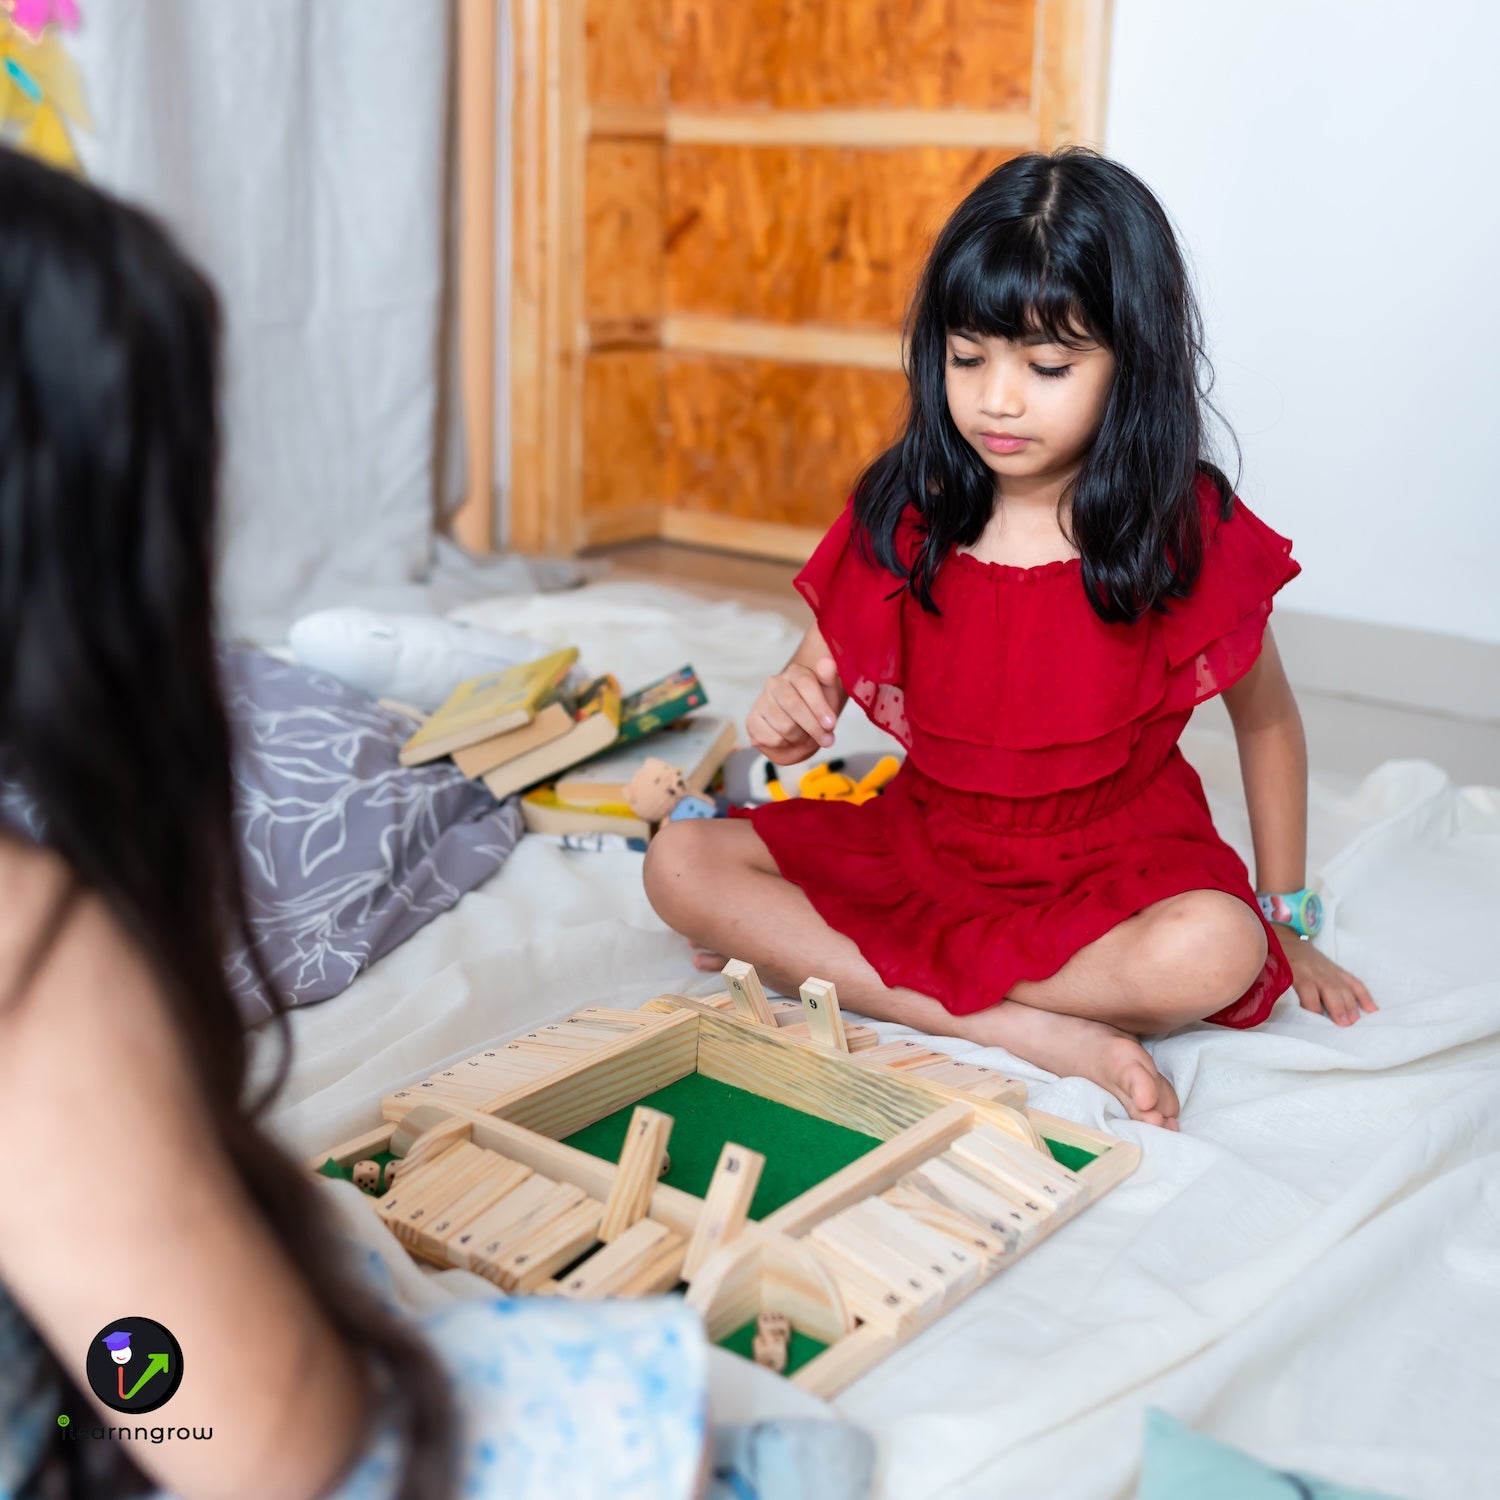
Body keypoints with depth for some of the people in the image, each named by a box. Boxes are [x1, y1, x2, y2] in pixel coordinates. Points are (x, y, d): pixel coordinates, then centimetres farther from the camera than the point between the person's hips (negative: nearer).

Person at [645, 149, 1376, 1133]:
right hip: (923, 841, 3)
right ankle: (1040, 1035, -25)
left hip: (1110, 867, -3)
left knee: (1212, 954, -36)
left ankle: (808, 965, -22)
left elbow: (1267, 720, 2)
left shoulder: (1189, 532, -10)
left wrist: (1285, 920, 7)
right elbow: (825, 670, 3)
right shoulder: (899, 517, -4)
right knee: (682, 864, -17)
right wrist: (787, 715, -23)